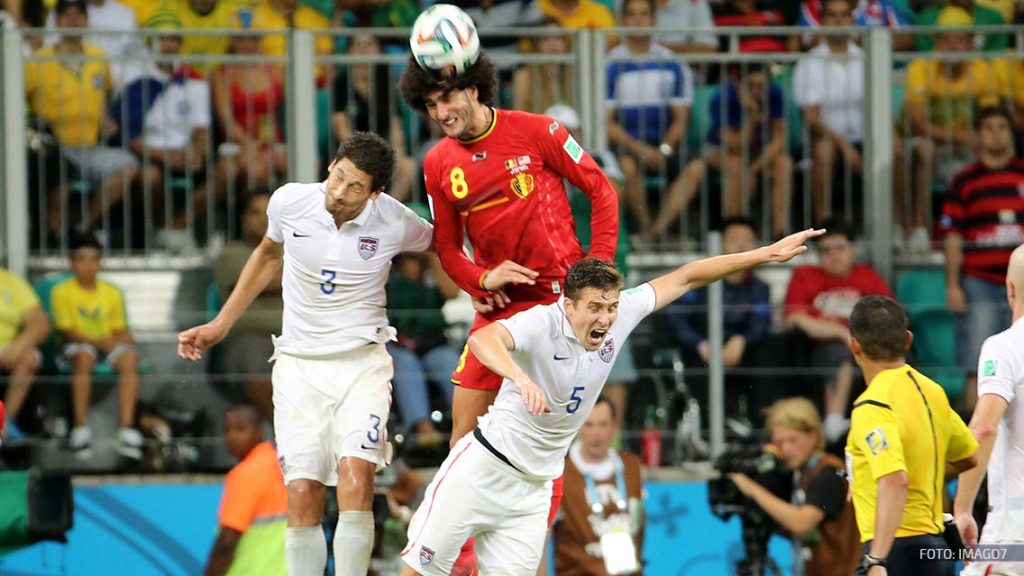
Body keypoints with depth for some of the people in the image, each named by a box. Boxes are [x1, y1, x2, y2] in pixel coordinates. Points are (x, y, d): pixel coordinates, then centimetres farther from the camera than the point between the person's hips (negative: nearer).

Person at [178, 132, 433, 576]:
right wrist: (220, 325, 18)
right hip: (299, 364, 2)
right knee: (302, 495, -7)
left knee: (356, 473, -23)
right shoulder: (289, 202, -7)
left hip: (362, 360, -2)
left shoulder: (395, 223, -11)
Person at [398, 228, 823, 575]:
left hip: (534, 485, 5)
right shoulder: (543, 324, -22)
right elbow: (482, 339, -40)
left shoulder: (621, 315, -6)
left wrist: (767, 254, 3)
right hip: (485, 464, -5)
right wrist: (520, 377, -60)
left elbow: (685, 277, 3)